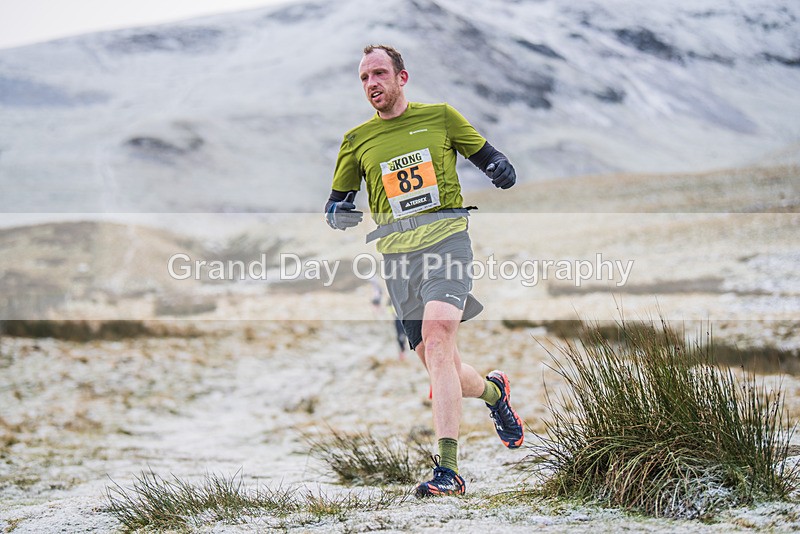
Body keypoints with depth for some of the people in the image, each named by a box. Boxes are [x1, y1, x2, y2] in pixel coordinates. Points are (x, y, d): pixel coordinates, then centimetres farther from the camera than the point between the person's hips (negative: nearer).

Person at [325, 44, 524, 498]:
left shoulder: (440, 116, 8)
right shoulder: (357, 141, 13)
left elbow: (489, 157, 16)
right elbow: (335, 204, 17)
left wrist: (501, 171, -8)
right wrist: (341, 214, -7)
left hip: (446, 237, -4)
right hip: (397, 253, 4)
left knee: (436, 338, -26)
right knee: (443, 371, 4)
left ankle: (447, 468, -30)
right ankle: (493, 391, 40)